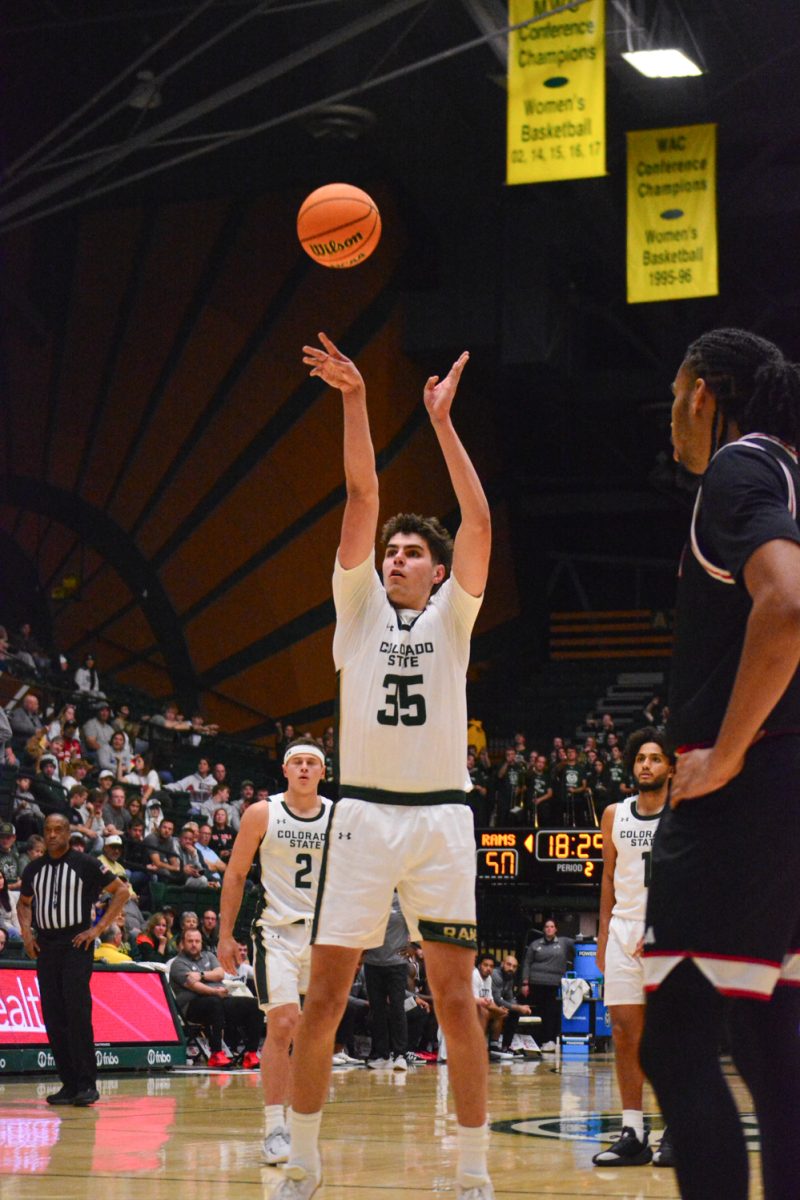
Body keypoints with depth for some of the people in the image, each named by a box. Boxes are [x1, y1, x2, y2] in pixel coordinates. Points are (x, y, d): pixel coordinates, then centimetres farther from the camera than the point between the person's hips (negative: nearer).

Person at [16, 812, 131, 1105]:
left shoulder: (85, 864, -2)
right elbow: (24, 902, 27)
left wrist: (99, 928, -6)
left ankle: (86, 1084, -12)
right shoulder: (34, 869, 12)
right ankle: (68, 1084, 8)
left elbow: (122, 891, 0)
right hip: (44, 946, 5)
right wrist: (26, 932, 9)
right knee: (52, 1018, 3)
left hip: (75, 944, -5)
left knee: (77, 1014, -14)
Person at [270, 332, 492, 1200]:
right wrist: (355, 401, -8)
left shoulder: (452, 616, 10)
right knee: (324, 995, 0)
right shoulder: (360, 607, 11)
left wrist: (441, 421, -7)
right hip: (363, 813, 1)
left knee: (455, 998, -2)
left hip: (440, 818, -1)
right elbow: (362, 496, 1)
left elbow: (480, 523, -3)